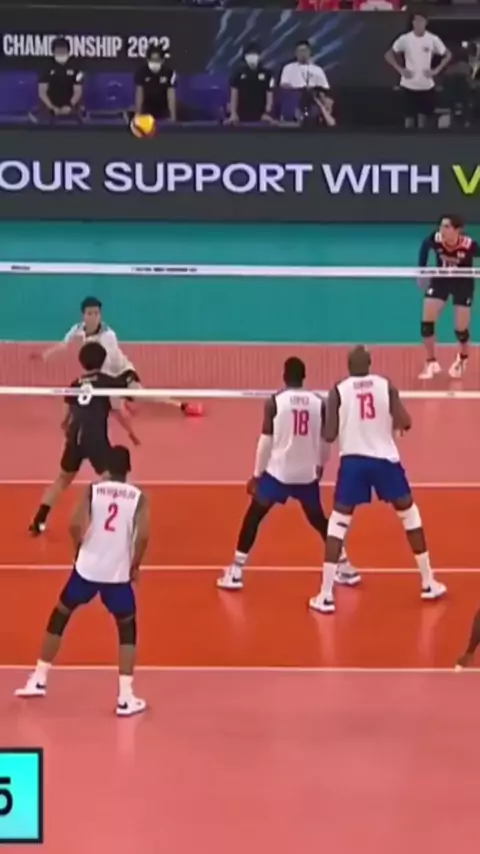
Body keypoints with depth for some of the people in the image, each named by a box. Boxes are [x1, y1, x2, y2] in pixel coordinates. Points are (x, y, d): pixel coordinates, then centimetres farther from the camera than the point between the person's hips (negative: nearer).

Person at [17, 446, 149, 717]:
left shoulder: (93, 490, 1)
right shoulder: (138, 497, 1)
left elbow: (76, 525, -12)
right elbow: (143, 535, -12)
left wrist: (80, 549, 8)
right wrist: (135, 566, 3)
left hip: (87, 568, 1)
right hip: (118, 573, 0)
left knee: (59, 616, 21)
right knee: (127, 628, 16)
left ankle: (38, 681, 24)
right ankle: (126, 697, 7)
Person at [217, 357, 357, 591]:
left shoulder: (274, 402, -7)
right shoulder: (318, 402, 2)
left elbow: (266, 440, -8)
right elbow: (324, 440, 9)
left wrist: (256, 474, -1)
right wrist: (320, 466, 27)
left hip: (277, 472, -3)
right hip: (307, 474, 3)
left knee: (253, 517, 8)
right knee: (318, 519, 22)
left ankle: (235, 572, 3)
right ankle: (344, 567, 24)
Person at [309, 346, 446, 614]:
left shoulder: (338, 391, -2)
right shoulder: (386, 385, 1)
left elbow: (329, 436, -6)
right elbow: (405, 423, -8)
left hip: (352, 460, -1)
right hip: (385, 458, 1)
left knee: (338, 523, 6)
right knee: (409, 513, 19)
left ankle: (326, 595, -2)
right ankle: (429, 583, 23)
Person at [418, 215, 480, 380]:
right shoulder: (435, 239, -26)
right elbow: (424, 247, -2)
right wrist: (422, 271, 3)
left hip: (463, 283, -2)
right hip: (441, 280, 2)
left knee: (461, 329, 4)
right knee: (427, 322, -7)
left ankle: (462, 359, 37)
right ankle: (431, 362, 11)